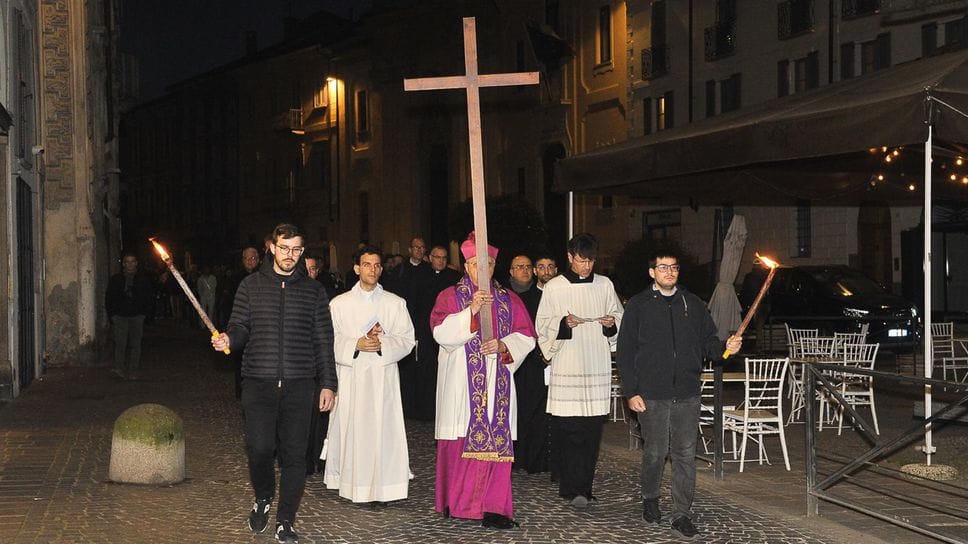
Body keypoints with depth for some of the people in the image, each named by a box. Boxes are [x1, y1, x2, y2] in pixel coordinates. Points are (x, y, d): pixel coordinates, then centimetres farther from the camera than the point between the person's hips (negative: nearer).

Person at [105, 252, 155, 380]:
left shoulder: (143, 280, 8)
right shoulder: (115, 279, 8)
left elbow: (150, 299, 10)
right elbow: (109, 299, 11)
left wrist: (144, 314, 1)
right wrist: (112, 315, 1)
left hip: (137, 317, 1)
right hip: (120, 316, -1)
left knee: (135, 344, 1)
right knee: (120, 342, -14)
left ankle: (133, 371, 5)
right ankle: (119, 368, -20)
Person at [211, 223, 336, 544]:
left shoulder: (313, 290, 10)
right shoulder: (251, 286, 10)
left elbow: (323, 340, 9)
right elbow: (240, 326, 9)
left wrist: (327, 384, 5)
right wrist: (229, 339, -15)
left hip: (299, 385, 0)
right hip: (259, 382, 0)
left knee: (294, 453, 0)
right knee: (259, 448, -10)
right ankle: (263, 499, 20)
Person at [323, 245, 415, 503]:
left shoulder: (395, 303, 8)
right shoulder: (339, 303, 7)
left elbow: (407, 339, 4)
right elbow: (330, 340, 2)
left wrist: (382, 343, -13)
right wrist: (356, 345, -13)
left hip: (383, 377, 0)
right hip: (351, 377, 0)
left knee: (383, 428, -5)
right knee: (352, 428, -2)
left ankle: (382, 487, -1)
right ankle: (355, 486, 5)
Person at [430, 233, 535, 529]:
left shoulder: (509, 300, 14)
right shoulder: (450, 296, 5)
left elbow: (527, 337, 10)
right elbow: (440, 331, -10)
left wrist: (503, 345, -9)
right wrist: (471, 310, -20)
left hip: (497, 382, 2)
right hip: (462, 381, -2)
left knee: (497, 442, -4)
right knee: (461, 440, -4)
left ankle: (493, 507, -2)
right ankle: (456, 501, 8)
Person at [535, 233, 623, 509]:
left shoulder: (605, 285, 9)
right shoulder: (554, 287, 2)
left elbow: (620, 318, 18)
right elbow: (542, 326, 4)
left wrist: (612, 323, -4)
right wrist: (563, 323, -15)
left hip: (597, 366, 3)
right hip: (566, 366, -2)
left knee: (593, 428, 2)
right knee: (567, 428, -7)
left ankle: (582, 486, 9)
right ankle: (573, 487, -5)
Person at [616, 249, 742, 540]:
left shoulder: (692, 304, 11)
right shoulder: (639, 305, 2)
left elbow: (707, 342, 13)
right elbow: (626, 351, 0)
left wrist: (725, 346, -10)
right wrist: (631, 392, -6)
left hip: (687, 393, 2)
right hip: (651, 395, -2)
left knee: (685, 454, 1)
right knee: (655, 451, 5)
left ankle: (682, 514, 7)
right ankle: (650, 499, 30)